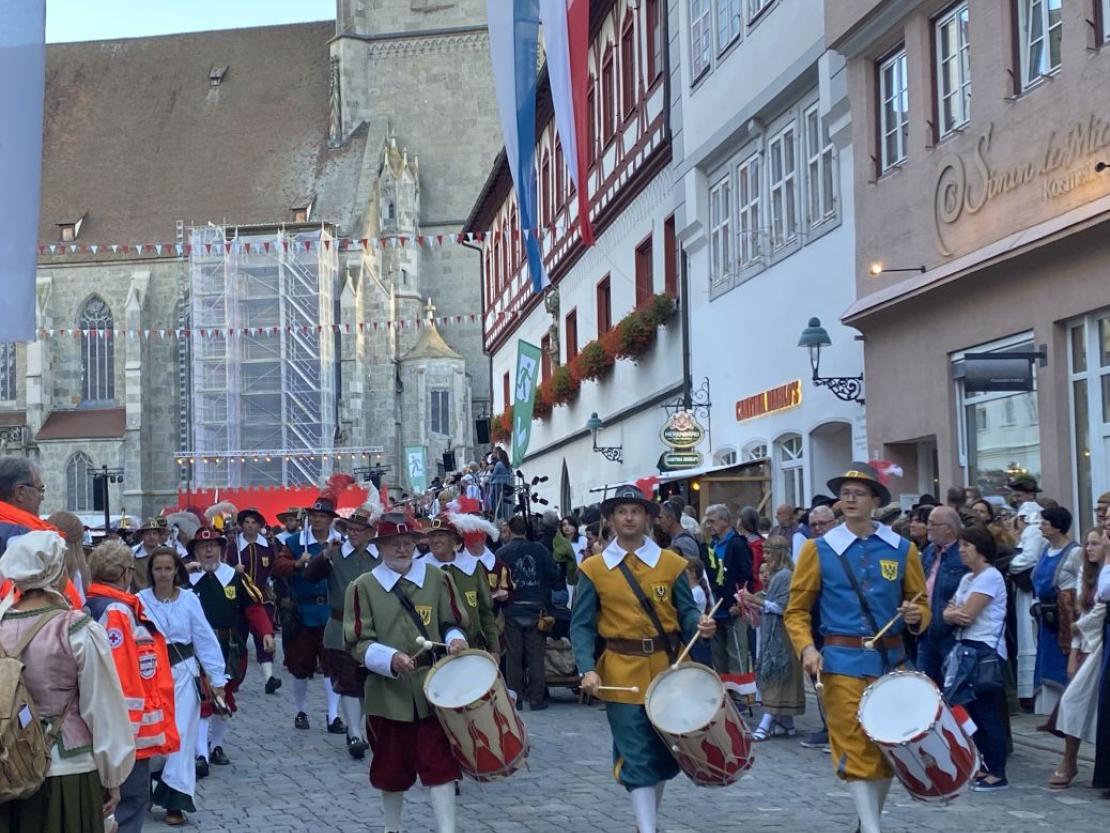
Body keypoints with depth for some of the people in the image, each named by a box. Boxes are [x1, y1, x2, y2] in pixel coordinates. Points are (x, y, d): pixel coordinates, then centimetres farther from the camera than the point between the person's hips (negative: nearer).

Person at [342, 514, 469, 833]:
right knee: (392, 767, 12)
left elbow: (453, 623, 10)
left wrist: (454, 639, -13)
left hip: (434, 687, 0)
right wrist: (391, 659, -23)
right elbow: (359, 642, -6)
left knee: (440, 762, -5)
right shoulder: (363, 587, -1)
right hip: (388, 691, 0)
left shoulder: (437, 578, 4)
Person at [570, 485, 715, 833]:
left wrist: (700, 624, -18)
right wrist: (587, 669, -15)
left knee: (665, 751, 13)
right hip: (622, 675, -3)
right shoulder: (593, 569, 0)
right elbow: (581, 626, -1)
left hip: (668, 669, 3)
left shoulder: (672, 564, 3)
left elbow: (686, 612, 5)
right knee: (637, 757, -5)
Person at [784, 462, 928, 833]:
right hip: (843, 661, -3)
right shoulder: (819, 550, -1)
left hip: (891, 658, 3)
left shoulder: (902, 549, 4)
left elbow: (921, 604, 11)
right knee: (856, 747, -7)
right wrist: (806, 648, -14)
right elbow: (797, 610, 3)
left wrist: (916, 616, -12)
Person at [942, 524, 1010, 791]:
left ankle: (997, 772, -1)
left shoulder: (990, 577, -11)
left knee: (988, 713, -6)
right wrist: (953, 613, -11)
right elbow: (949, 614, 11)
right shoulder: (967, 578, 16)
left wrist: (955, 612, 4)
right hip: (967, 649, 9)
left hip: (985, 651, -9)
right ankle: (982, 766, 17)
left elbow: (967, 615, -16)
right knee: (967, 710, 9)